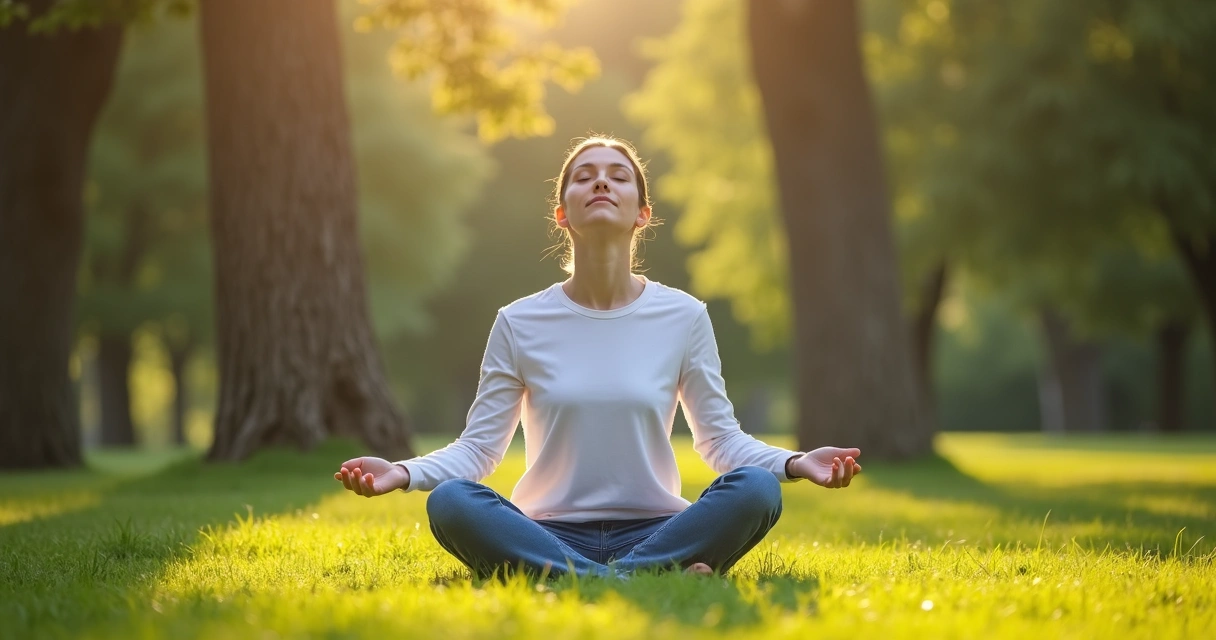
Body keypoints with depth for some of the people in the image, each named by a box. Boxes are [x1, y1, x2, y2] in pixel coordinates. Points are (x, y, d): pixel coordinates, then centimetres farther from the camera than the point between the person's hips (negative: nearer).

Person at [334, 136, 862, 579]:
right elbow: (479, 446, 3)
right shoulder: (520, 323, 4)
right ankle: (657, 583, -36)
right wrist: (404, 473, -15)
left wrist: (794, 462, -13)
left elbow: (720, 439, 6)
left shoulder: (683, 317, 5)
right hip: (551, 533, 0)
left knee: (755, 489, -27)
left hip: (654, 531, 0)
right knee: (450, 502, -31)